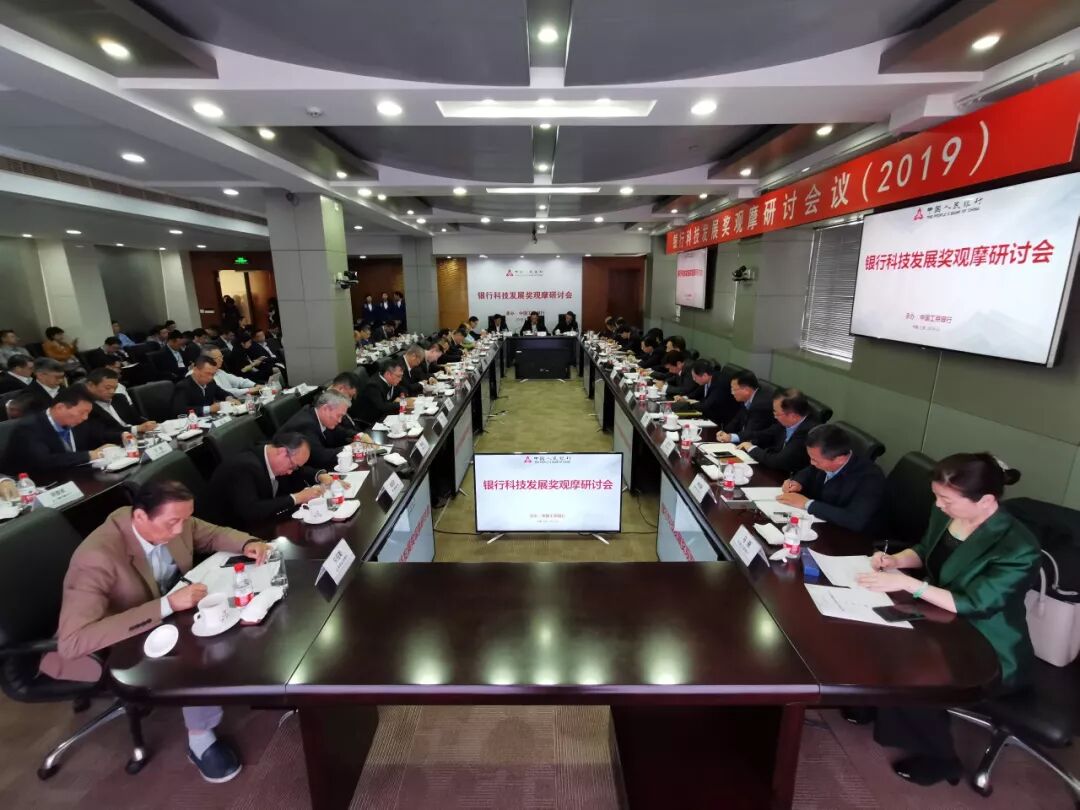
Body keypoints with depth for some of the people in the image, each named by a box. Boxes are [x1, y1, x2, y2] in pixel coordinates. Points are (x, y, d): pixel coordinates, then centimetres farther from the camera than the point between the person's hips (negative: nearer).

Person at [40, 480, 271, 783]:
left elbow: (213, 534, 1)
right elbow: (72, 641, -41)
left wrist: (247, 544, -21)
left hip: (170, 614, 6)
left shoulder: (167, 520, -17)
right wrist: (167, 605, -45)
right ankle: (200, 741, -4)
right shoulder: (97, 558, -36)